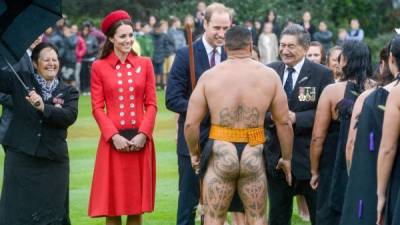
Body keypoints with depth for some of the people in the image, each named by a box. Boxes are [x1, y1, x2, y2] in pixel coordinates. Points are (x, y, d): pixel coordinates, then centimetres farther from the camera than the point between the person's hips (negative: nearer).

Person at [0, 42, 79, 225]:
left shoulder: (68, 92, 7)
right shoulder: (20, 81, 7)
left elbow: (69, 117, -10)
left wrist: (43, 108, -23)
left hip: (54, 161, 1)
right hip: (20, 157, -1)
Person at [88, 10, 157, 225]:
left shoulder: (145, 64, 7)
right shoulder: (99, 67, 2)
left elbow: (151, 104, 5)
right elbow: (97, 108, -1)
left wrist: (142, 134, -8)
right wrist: (114, 136, -12)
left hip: (140, 140, 2)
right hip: (113, 140, -2)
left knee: (137, 201, 6)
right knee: (113, 202, 2)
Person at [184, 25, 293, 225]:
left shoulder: (209, 76, -1)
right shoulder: (269, 75, 1)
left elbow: (191, 123, -4)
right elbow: (284, 122, 3)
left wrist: (194, 153, 13)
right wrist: (286, 158, 15)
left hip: (220, 153, -1)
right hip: (254, 155, 1)